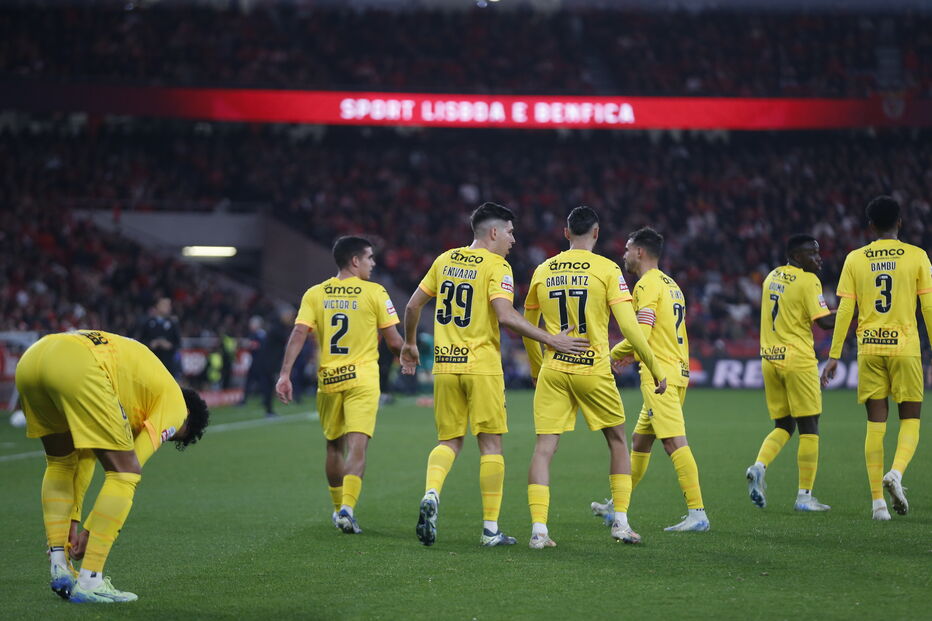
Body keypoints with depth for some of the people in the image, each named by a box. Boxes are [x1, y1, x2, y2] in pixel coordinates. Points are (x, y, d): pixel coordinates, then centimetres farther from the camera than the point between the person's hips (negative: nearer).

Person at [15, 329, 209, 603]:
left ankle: (59, 570, 21)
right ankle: (89, 580, -1)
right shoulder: (174, 404, 19)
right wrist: (89, 530, 16)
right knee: (125, 472, 3)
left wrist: (70, 522, 39)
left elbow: (85, 455, 39)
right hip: (77, 366, -8)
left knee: (60, 463, 28)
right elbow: (128, 469, 12)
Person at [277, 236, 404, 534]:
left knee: (334, 446, 17)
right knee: (357, 446, -8)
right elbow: (394, 341, -1)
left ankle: (339, 508, 28)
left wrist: (285, 374, -7)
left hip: (328, 380, 3)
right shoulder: (375, 292, -2)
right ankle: (347, 507, -25)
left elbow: (299, 334, -6)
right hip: (362, 379, -3)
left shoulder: (314, 294, 5)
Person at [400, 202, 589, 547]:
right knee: (490, 444, 4)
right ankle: (490, 529, 4)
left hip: (445, 365, 5)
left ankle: (431, 494, -15)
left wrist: (410, 344, 29)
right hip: (481, 366, -5)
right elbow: (505, 316, -21)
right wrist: (552, 341, -17)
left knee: (449, 441, 14)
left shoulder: (445, 260, 10)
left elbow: (413, 305, 14)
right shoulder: (496, 266, -8)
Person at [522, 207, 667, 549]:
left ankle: (538, 529, -8)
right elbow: (628, 326, -9)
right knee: (617, 441, 16)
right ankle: (621, 522, 14)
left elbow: (528, 329, 15)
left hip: (553, 370, 2)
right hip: (594, 369, -2)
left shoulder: (543, 271, 7)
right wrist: (656, 370, -1)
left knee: (544, 448, 1)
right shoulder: (606, 269, -4)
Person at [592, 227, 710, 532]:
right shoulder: (671, 285, 19)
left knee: (674, 443, -13)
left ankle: (697, 513, -17)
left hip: (660, 376, -10)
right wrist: (633, 355, 21)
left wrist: (617, 352, 2)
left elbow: (640, 335, -17)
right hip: (678, 372, 10)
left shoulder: (647, 285, -10)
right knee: (640, 441, 18)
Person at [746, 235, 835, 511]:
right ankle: (804, 496, 2)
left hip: (769, 360, 7)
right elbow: (825, 322, -15)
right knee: (808, 427, 3)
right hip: (797, 359, -7)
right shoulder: (807, 280, -10)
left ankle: (759, 466, -11)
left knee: (783, 425, 15)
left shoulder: (772, 277, 13)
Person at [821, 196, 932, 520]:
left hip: (869, 348, 2)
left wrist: (834, 356, 5)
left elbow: (844, 311, 1)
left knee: (875, 423, 6)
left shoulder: (855, 259, 4)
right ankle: (896, 472, -18)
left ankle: (877, 500, 2)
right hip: (905, 346, -2)